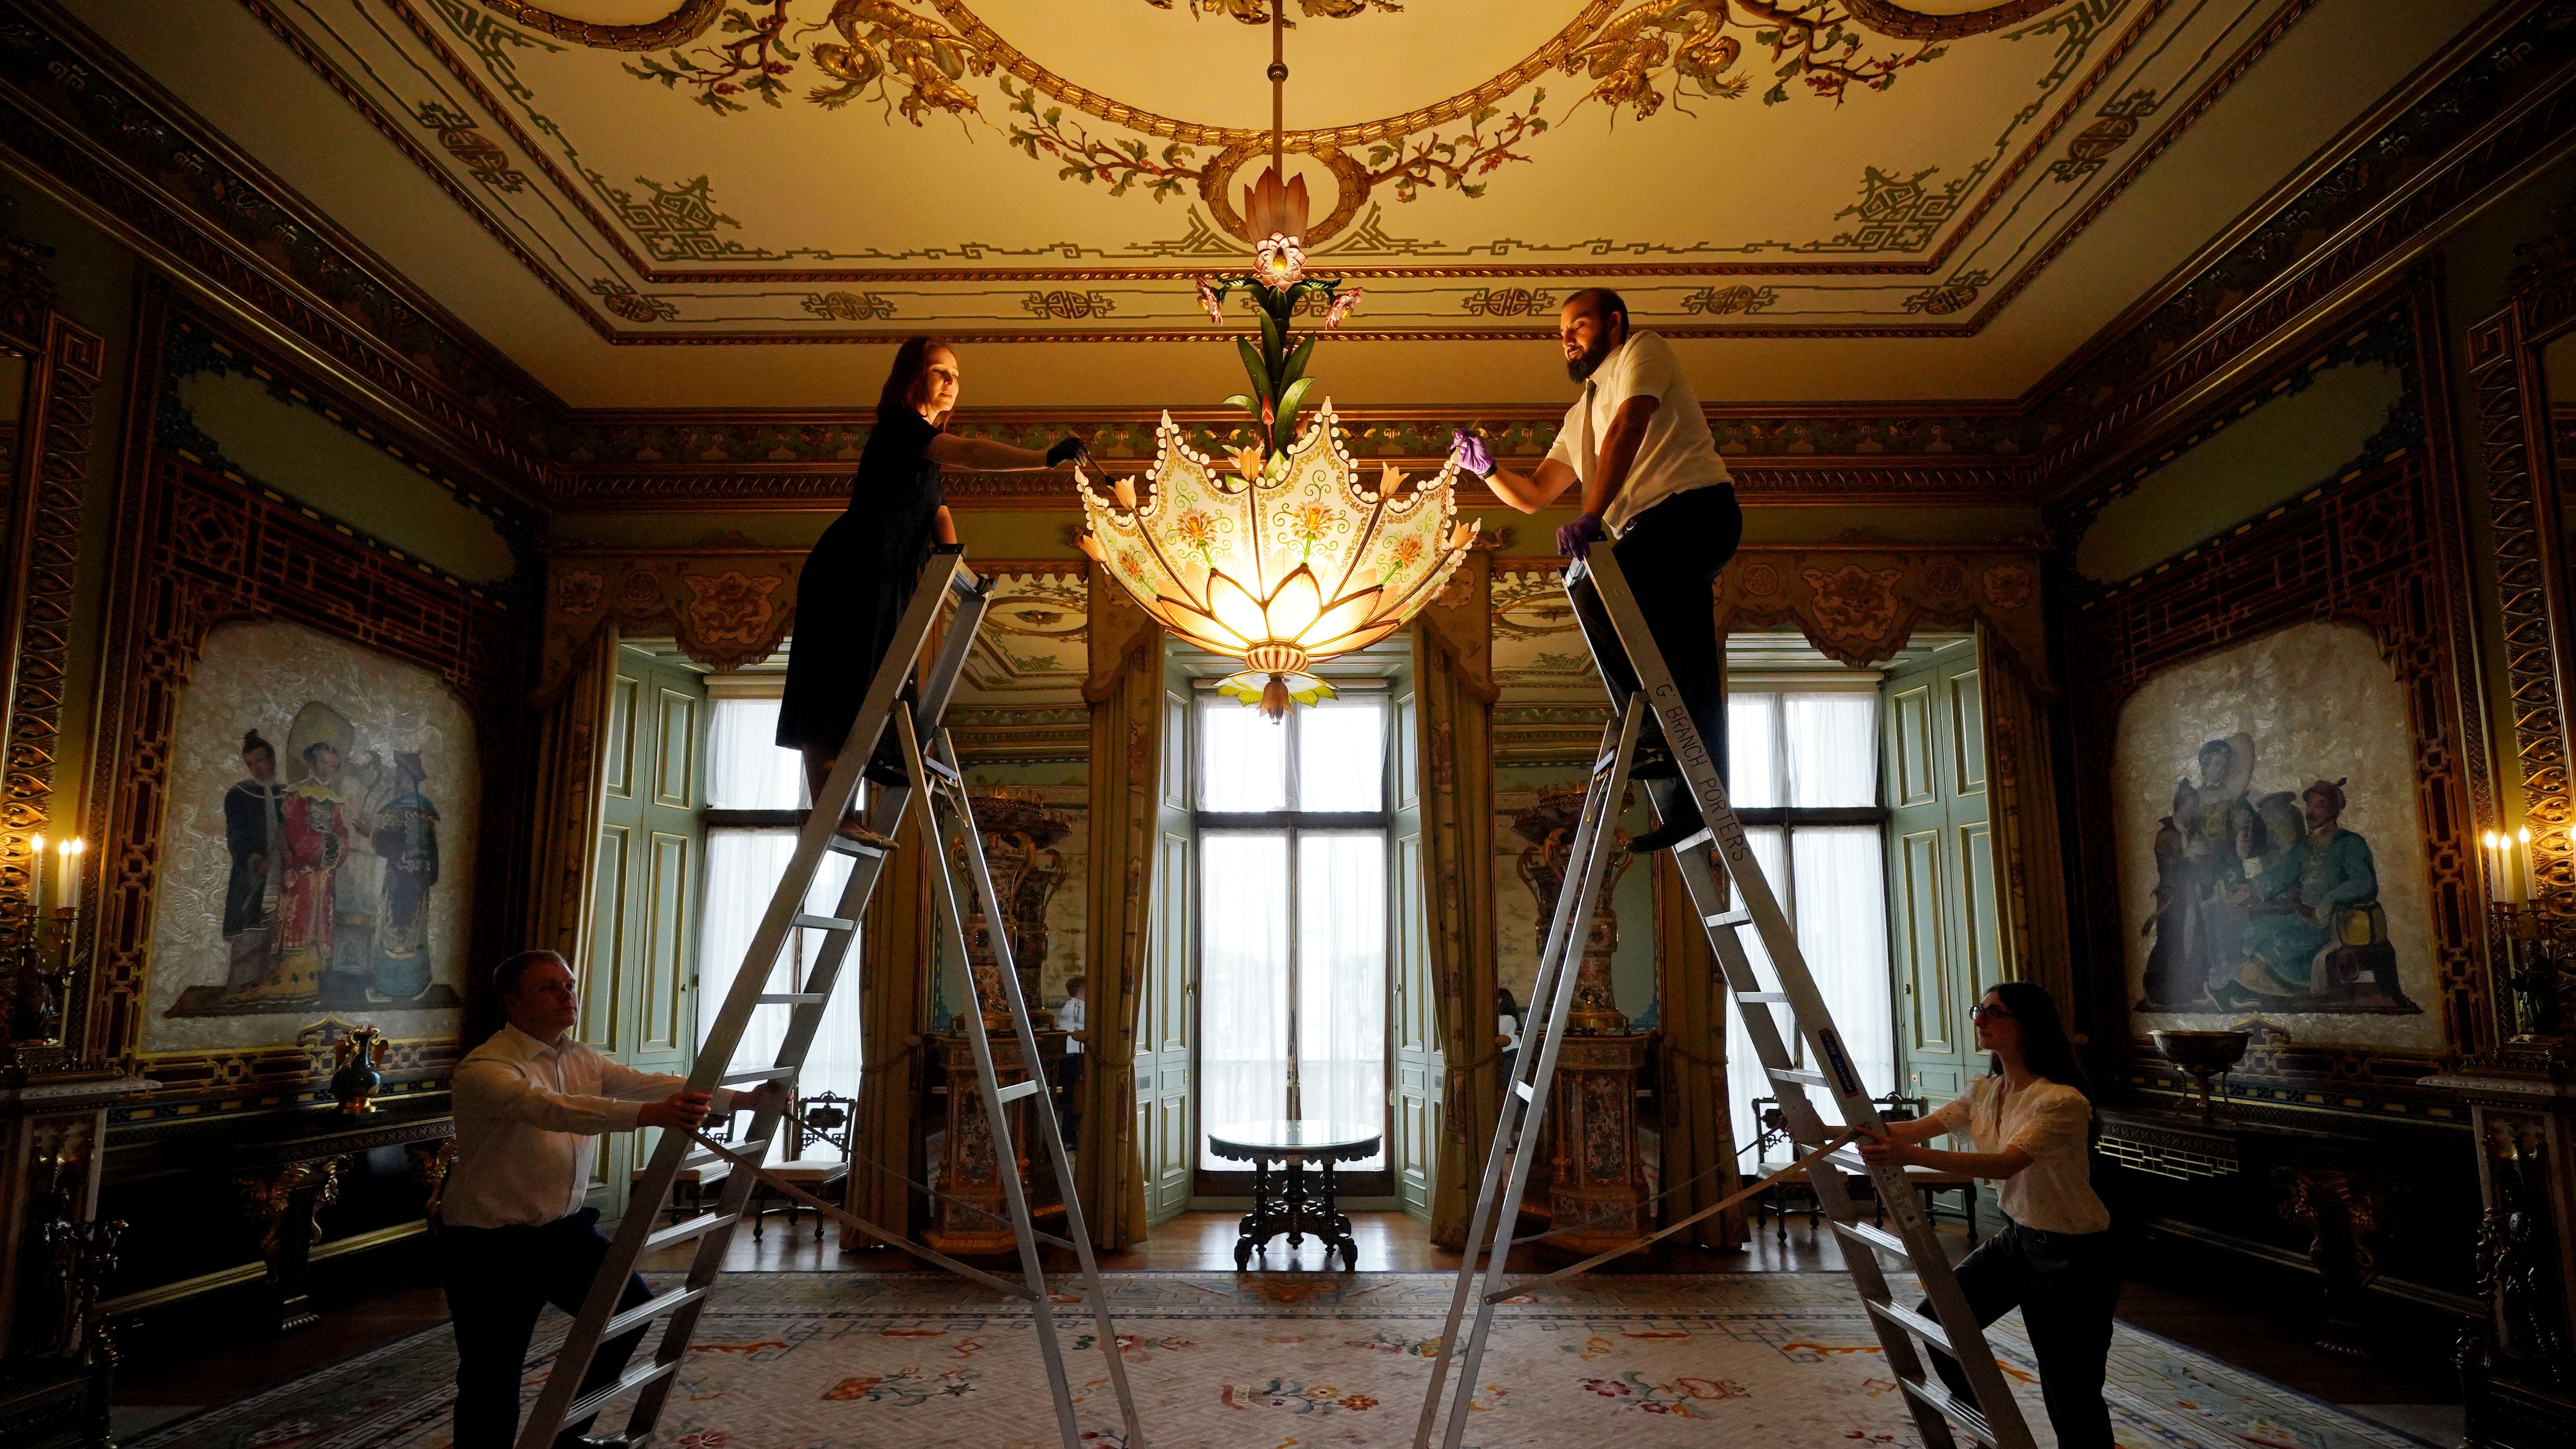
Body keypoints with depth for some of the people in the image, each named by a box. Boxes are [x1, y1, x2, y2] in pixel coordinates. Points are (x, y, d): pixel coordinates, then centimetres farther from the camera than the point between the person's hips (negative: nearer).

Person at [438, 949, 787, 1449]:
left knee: (632, 1305, 12)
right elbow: (554, 1109, -39)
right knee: (494, 1381, -4)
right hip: (492, 1245, -8)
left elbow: (652, 1084, -4)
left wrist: (747, 1099, -15)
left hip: (565, 1227, 8)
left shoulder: (581, 1060, 4)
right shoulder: (485, 1069, -21)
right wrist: (651, 1115, -54)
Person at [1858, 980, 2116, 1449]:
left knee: (2070, 1392, 1)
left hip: (2073, 1256, -8)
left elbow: (2006, 1164, -36)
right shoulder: (1987, 1091, 1)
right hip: (2018, 1238, 8)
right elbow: (1920, 1127, -5)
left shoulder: (2063, 1102, -25)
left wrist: (1911, 1156, -48)